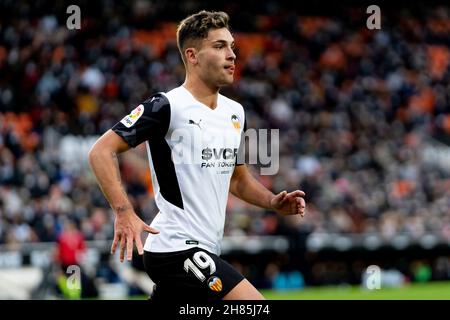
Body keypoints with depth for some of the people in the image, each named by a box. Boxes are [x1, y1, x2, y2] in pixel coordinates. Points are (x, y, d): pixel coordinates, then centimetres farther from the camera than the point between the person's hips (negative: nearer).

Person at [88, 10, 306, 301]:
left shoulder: (235, 112, 13)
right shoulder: (166, 107, -12)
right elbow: (101, 151, -13)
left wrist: (274, 202, 7)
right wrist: (124, 212, -25)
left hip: (205, 249, 9)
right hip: (177, 247, -9)